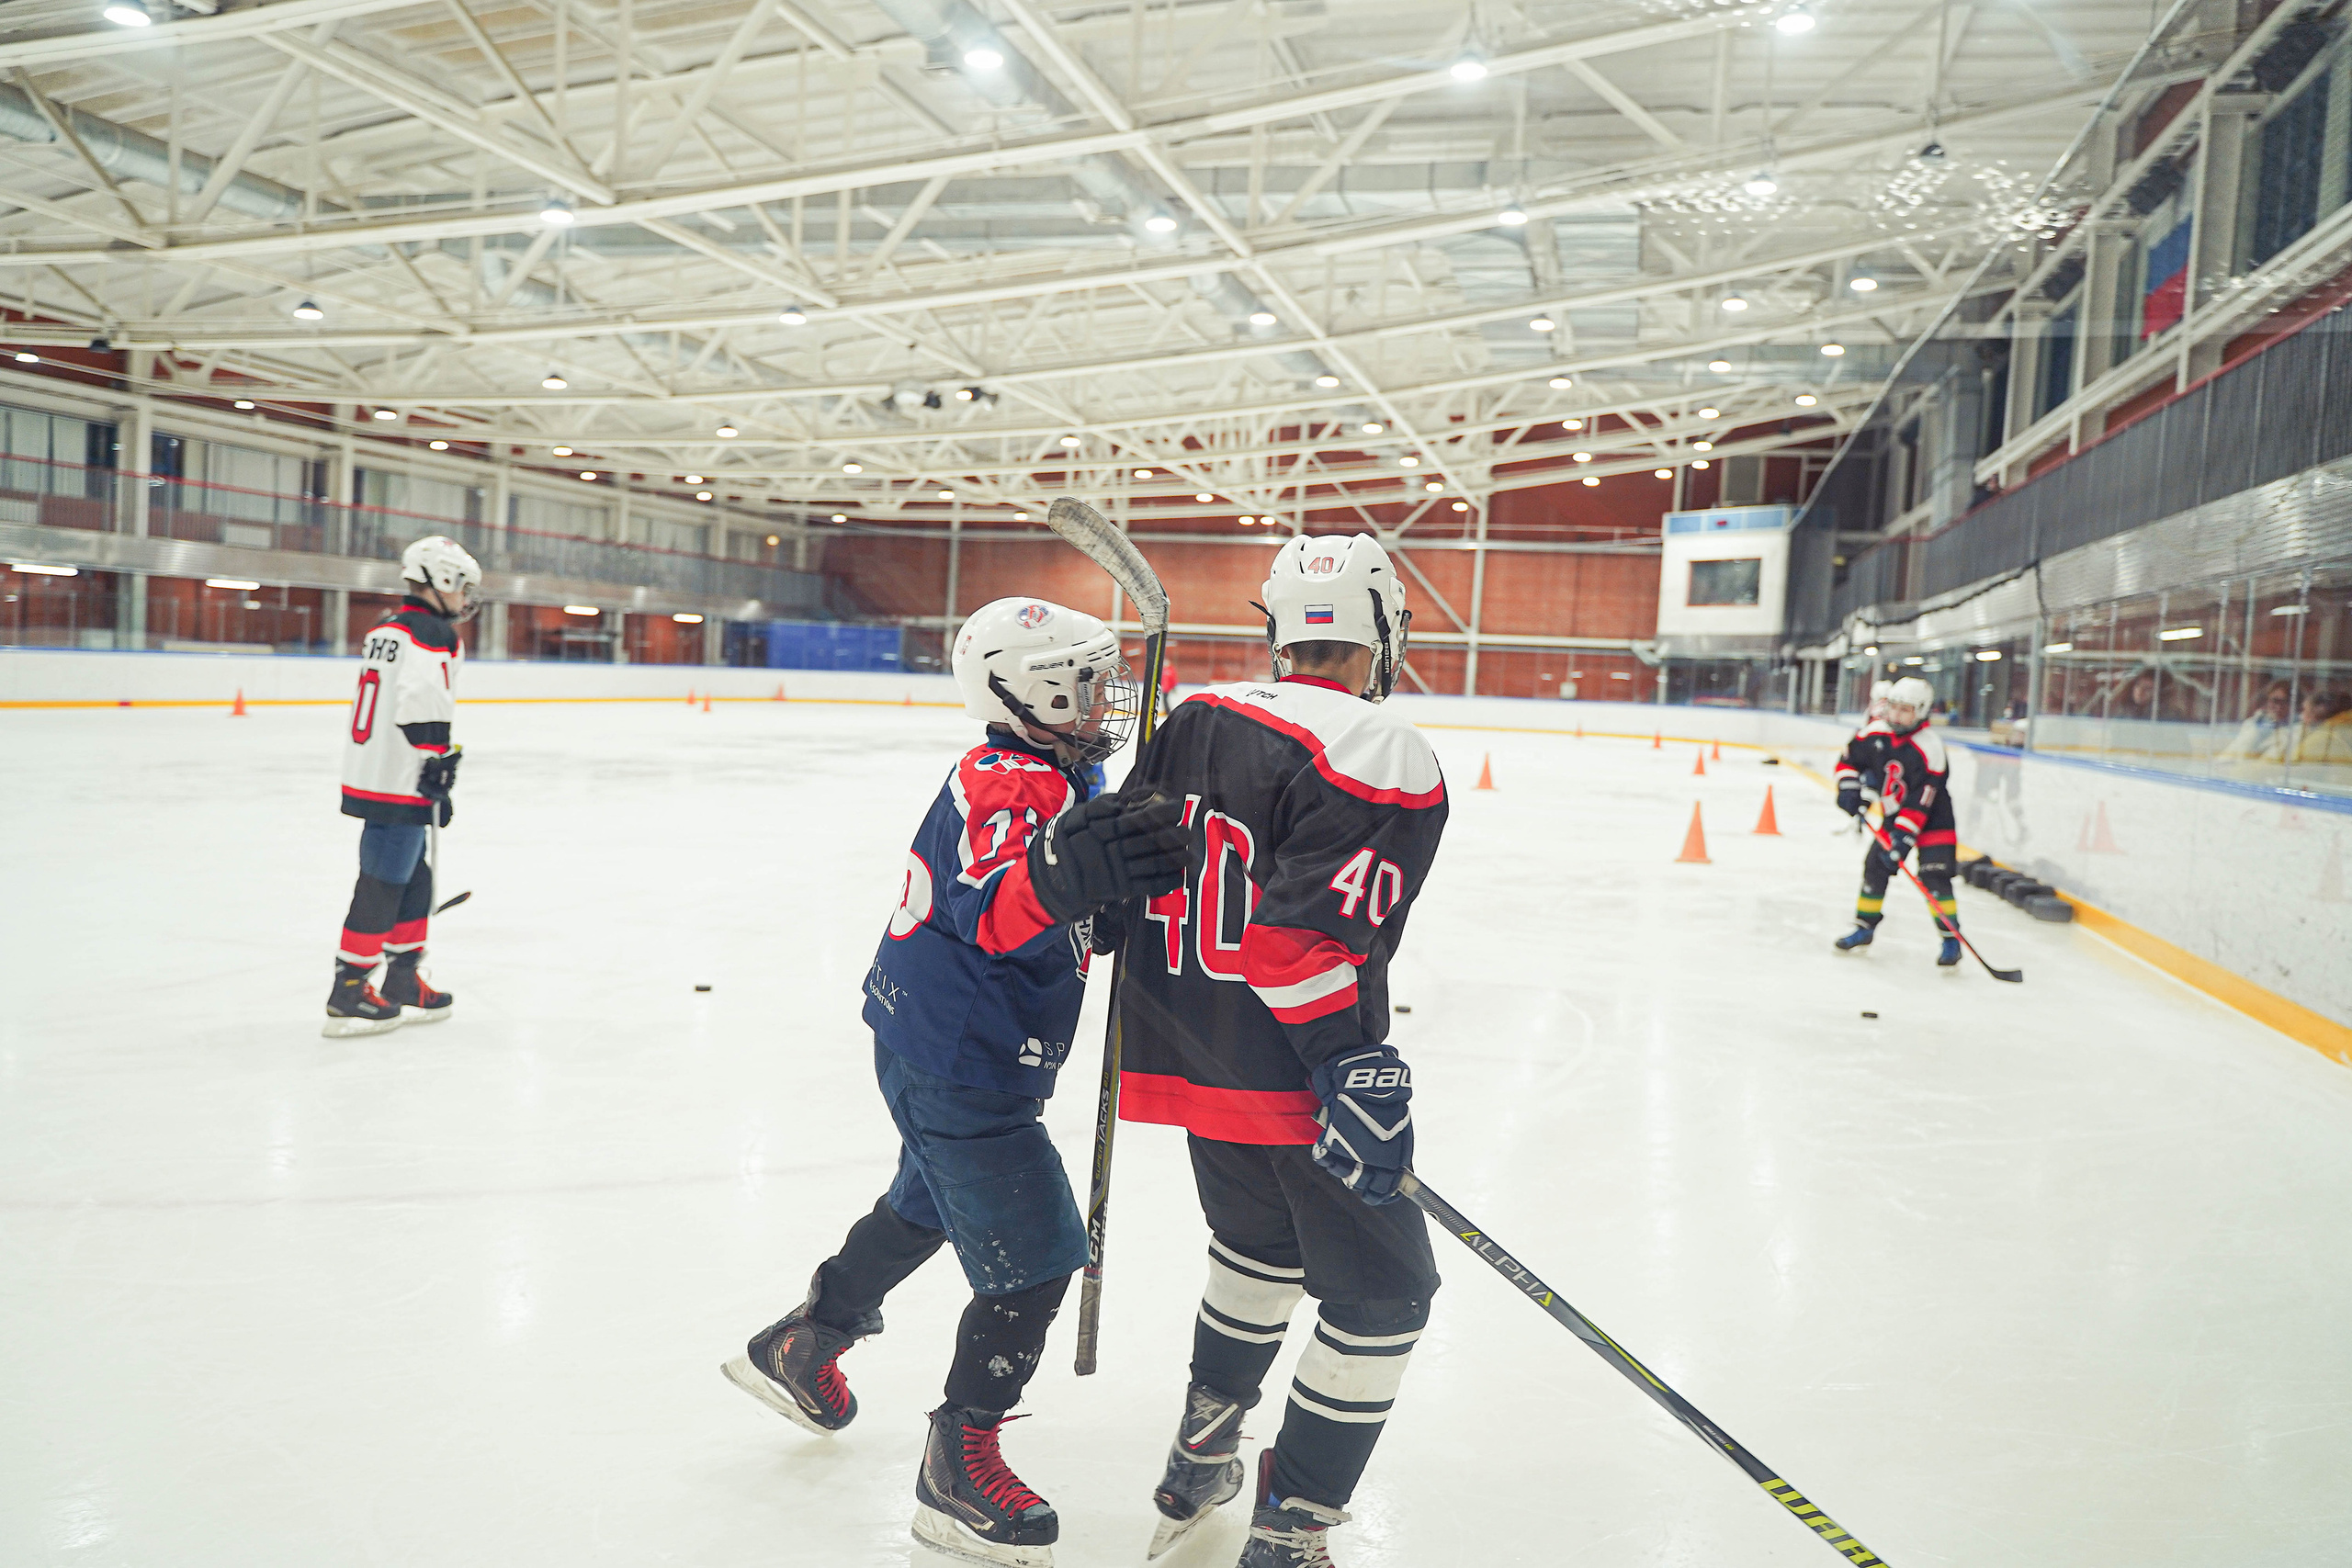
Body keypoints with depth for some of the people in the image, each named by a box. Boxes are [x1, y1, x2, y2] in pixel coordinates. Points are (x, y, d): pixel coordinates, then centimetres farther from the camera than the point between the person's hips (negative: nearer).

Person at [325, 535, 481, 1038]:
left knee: (414, 881, 17)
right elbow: (423, 700, -26)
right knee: (383, 884, -4)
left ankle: (402, 985, 23)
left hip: (367, 777, 10)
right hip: (398, 787, -10)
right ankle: (349, 995, 1)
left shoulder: (385, 629, 19)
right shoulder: (432, 632, -12)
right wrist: (438, 757, -20)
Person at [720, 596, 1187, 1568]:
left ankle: (798, 1349, 48)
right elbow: (991, 915, -40)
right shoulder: (1021, 787, -23)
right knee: (1034, 1257, -3)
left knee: (924, 1210, 29)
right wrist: (1058, 876, -57)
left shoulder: (1010, 775, 9)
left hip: (932, 1050, 11)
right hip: (965, 1072, -11)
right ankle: (959, 1470, 11)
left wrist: (1112, 890, 9)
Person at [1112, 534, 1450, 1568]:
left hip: (1189, 1049, 8)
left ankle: (1200, 1456, 41)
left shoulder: (1197, 717, 6)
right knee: (1381, 1291, 8)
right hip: (1290, 1071, -8)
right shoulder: (1385, 758, -17)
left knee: (1260, 1243, 30)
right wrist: (1353, 1067, -23)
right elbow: (1308, 939, -26)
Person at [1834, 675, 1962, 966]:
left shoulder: (1929, 748, -24)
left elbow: (1922, 799, -28)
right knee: (1875, 867, 4)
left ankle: (1951, 940, -8)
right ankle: (1865, 927, 19)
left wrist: (1906, 835, -32)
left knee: (1934, 876, -15)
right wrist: (1849, 787, -4)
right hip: (1894, 816, 6)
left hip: (1932, 820, -6)